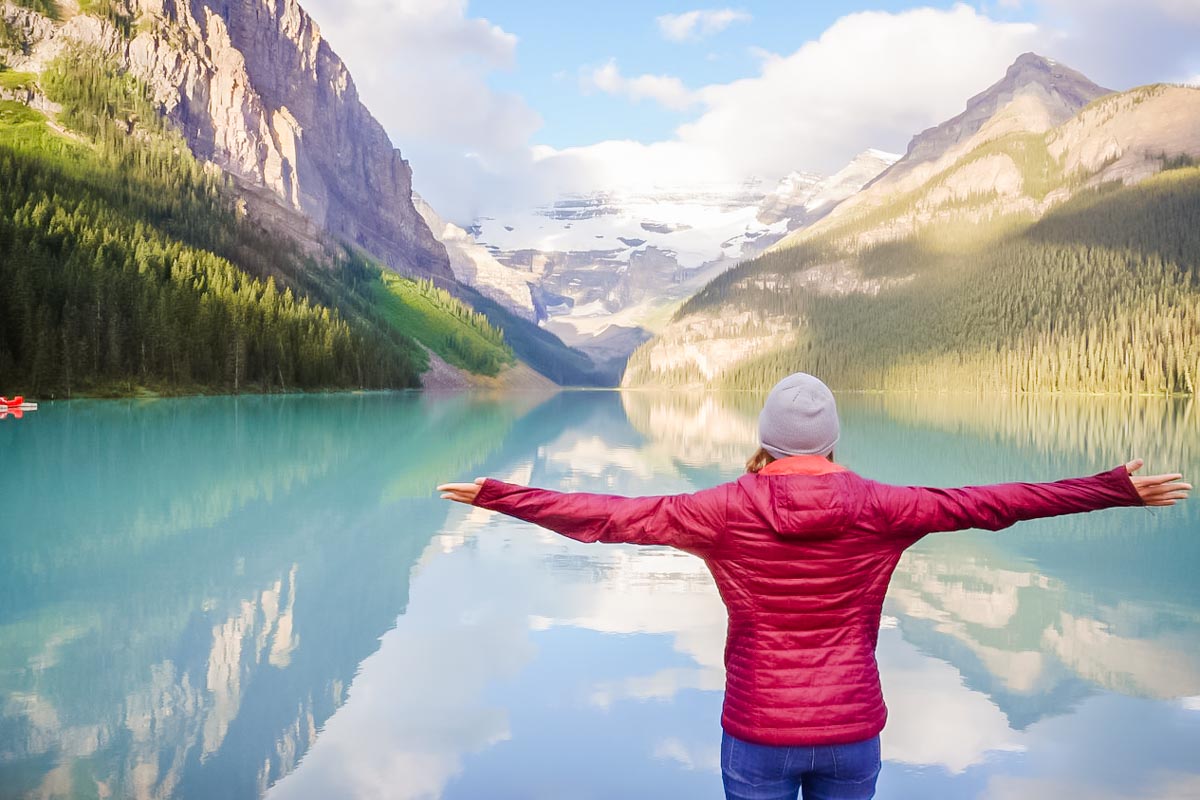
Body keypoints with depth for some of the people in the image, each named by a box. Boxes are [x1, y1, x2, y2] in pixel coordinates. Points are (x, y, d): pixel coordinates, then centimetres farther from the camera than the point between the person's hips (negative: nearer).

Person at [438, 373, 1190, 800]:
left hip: (757, 732, -1)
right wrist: (1118, 489, 4)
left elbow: (607, 515, -8)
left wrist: (497, 496, 2)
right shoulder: (876, 508, -9)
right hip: (851, 731, 1)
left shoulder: (728, 509, -11)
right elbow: (994, 502, -4)